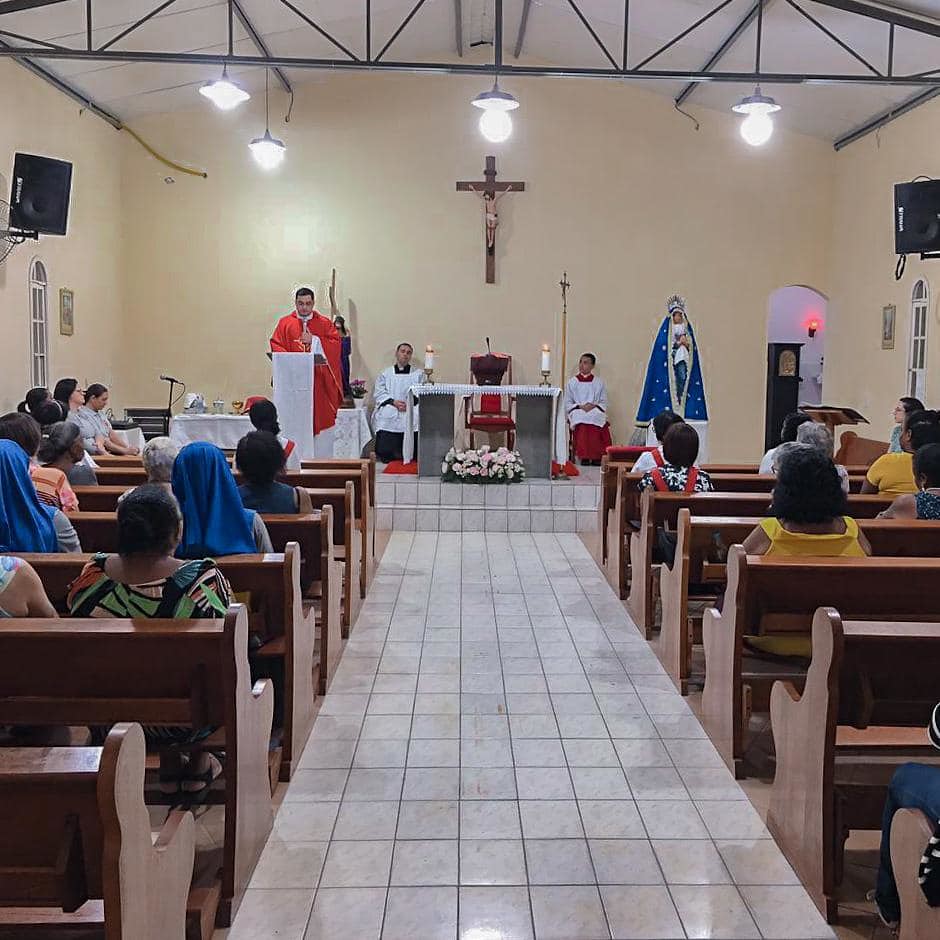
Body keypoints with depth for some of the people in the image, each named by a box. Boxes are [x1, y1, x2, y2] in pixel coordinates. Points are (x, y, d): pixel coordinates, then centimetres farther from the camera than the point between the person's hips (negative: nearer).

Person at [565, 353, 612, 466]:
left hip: (596, 412, 0)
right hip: (577, 413, 0)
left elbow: (603, 403, 12)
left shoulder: (599, 383, 17)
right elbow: (567, 404, 11)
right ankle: (584, 456, -30)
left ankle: (597, 457, -28)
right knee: (582, 426, -35)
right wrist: (580, 406, -7)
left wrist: (594, 406, -8)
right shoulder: (572, 382, 16)